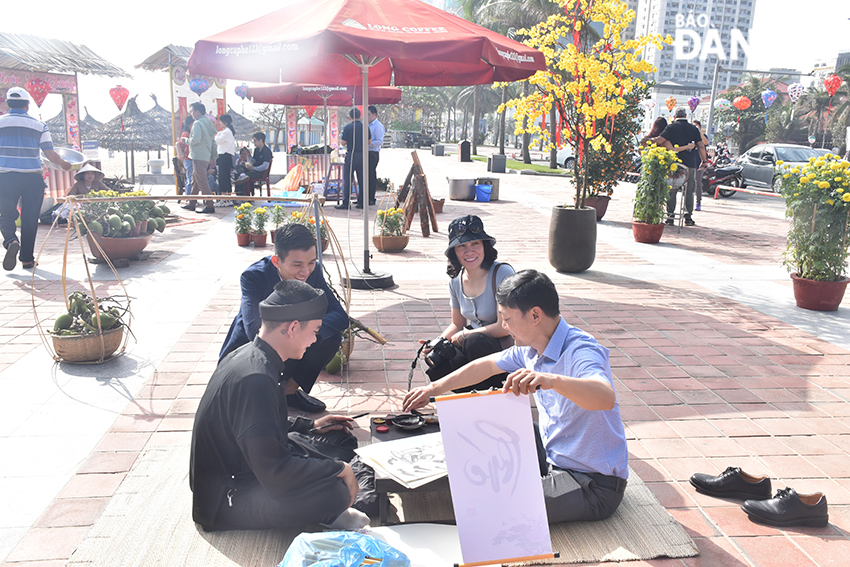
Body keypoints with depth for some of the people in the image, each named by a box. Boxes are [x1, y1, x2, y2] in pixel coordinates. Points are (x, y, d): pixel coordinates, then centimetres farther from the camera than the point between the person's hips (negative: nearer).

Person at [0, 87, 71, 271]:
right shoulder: (39, 125, 3)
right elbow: (50, 153, 1)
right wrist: (64, 164, 18)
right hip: (32, 177, 0)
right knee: (30, 219, 7)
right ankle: (27, 259, 11)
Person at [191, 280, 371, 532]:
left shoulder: (247, 355, 2)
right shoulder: (255, 378, -31)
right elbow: (273, 471, -33)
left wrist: (310, 425, 15)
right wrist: (339, 469, -21)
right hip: (224, 502, -10)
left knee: (342, 438, 10)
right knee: (336, 492, -29)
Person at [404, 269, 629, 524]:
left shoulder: (580, 352, -27)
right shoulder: (531, 349, 0)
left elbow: (606, 397, -47)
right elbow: (487, 365, 15)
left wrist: (552, 380, -63)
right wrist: (434, 388, 16)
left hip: (594, 485, -9)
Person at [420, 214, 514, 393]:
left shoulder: (502, 273, -18)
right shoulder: (456, 281, 2)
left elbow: (505, 327, -19)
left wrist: (465, 336, -15)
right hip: (471, 344, 5)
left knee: (475, 342, -36)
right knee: (436, 364, -21)